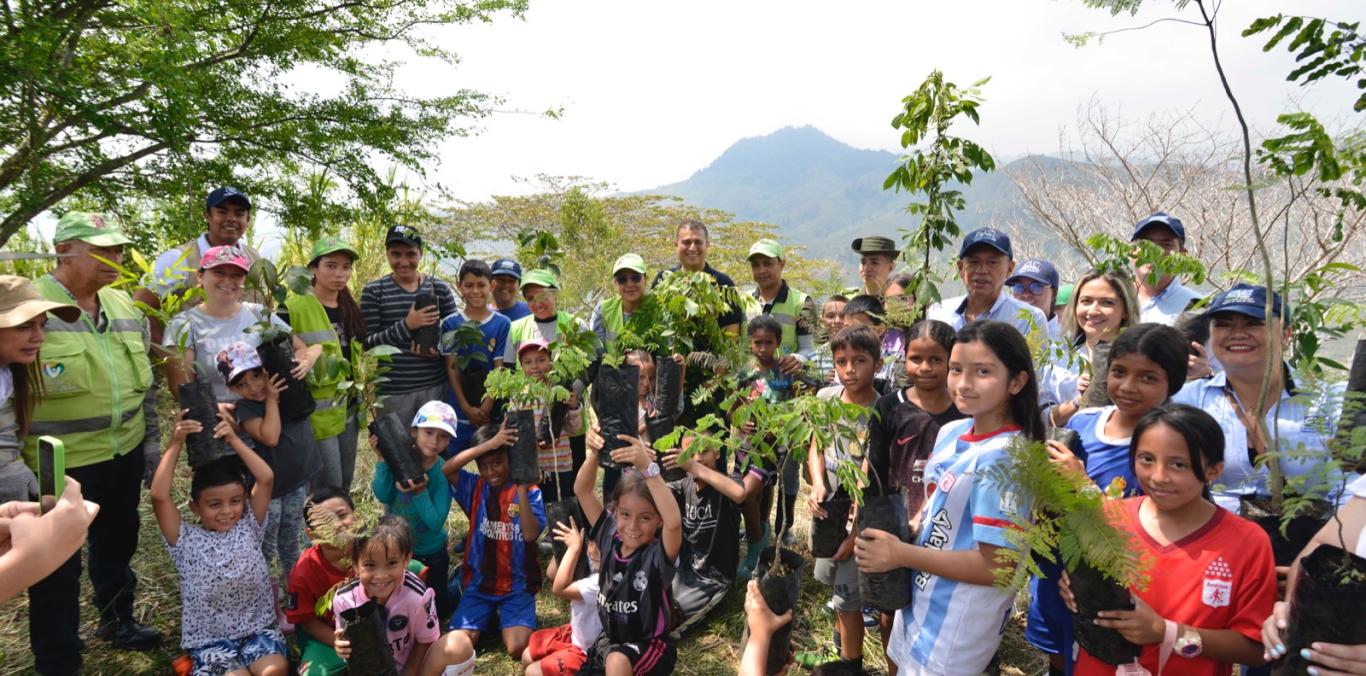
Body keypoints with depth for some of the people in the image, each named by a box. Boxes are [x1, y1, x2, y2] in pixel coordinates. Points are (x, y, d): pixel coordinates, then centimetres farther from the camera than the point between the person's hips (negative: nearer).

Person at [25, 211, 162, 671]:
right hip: (59, 463, -6)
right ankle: (57, 661, 26)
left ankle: (116, 620, 45)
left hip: (125, 455, 6)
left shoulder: (125, 305, 5)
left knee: (117, 545, 24)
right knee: (59, 564, 9)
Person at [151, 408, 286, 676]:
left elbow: (266, 478, -10)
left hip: (258, 628, 1)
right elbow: (159, 496, -18)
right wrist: (176, 443, -14)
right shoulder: (186, 541, -3)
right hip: (210, 639, -1)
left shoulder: (249, 528, 1)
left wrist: (233, 438, -10)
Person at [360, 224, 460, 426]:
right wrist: (406, 325, -19)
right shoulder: (373, 292, -1)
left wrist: (439, 349, -14)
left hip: (436, 387, 2)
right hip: (392, 391, -1)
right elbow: (368, 343, -6)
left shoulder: (440, 289, 4)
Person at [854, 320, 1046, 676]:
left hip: (955, 633, -7)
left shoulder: (1005, 459, -25)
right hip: (918, 603, 7)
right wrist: (893, 533, -6)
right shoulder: (951, 432, -1)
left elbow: (995, 566, -25)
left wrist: (901, 555, -21)